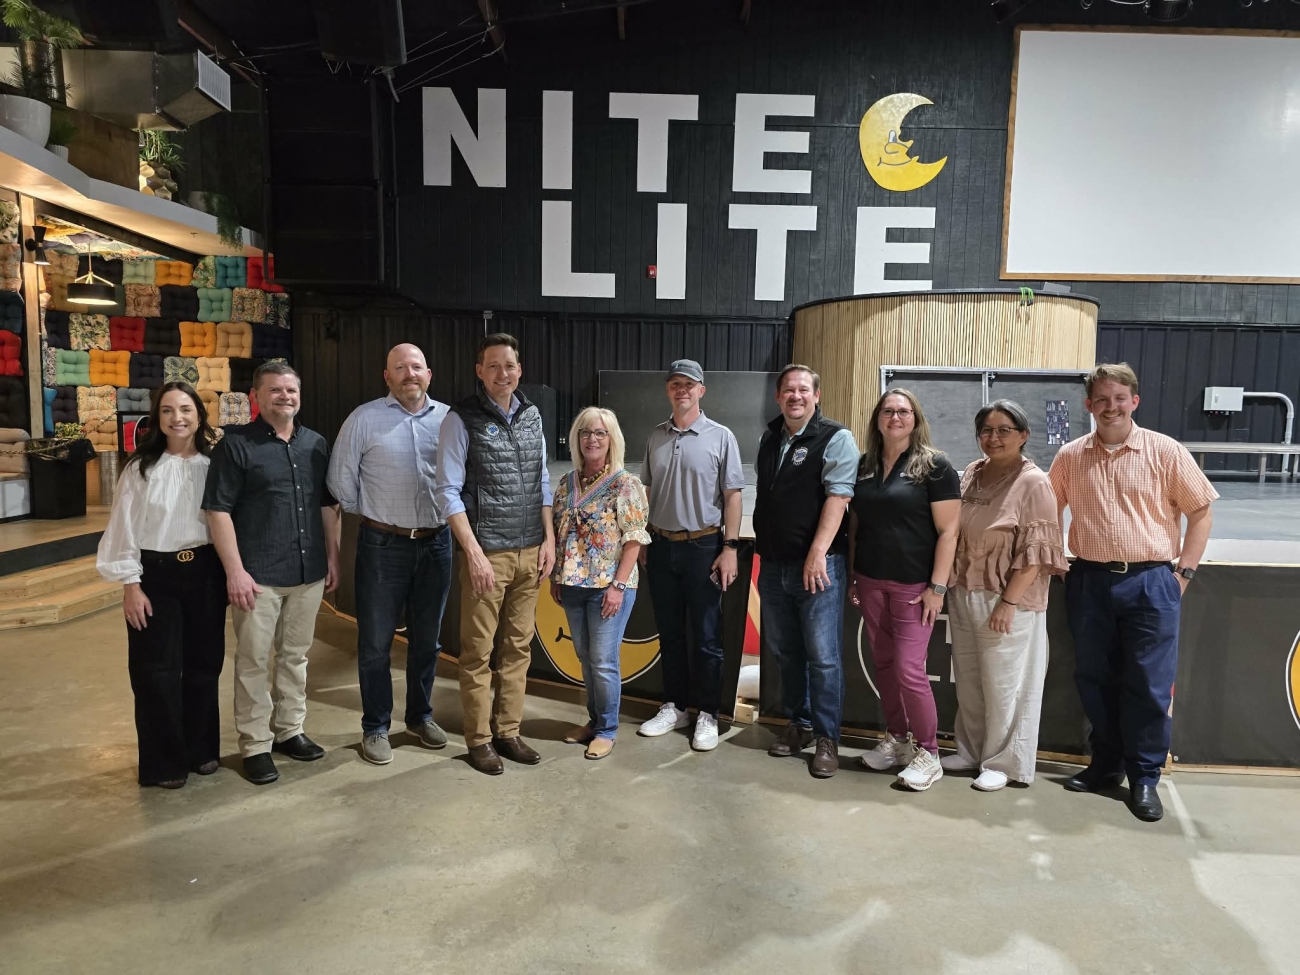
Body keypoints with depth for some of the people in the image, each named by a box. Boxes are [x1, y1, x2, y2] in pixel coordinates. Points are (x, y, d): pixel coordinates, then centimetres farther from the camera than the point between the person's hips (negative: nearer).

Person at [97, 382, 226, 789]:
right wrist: (130, 585, -8)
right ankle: (164, 761, 17)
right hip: (156, 575, -2)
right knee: (156, 670, 2)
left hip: (205, 572, 2)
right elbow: (125, 528, -4)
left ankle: (202, 749, 28)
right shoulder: (141, 467, -5)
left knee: (204, 664, 11)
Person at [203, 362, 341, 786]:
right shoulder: (236, 443, -6)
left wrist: (332, 558, 10)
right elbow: (218, 510, -9)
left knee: (295, 655, 15)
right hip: (258, 575, -5)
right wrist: (235, 570, -15)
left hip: (309, 572, 5)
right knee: (253, 662, 5)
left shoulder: (316, 444, 10)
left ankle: (289, 730, 30)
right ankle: (255, 745, 17)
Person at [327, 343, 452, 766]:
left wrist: (449, 517, 5)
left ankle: (420, 715, 33)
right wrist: (372, 516, 6)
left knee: (426, 640, 16)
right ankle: (375, 728, 22)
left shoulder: (448, 418, 1)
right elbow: (341, 481, 0)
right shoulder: (364, 419, -5)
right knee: (375, 643, 7)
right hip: (383, 546, -2)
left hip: (436, 544, 3)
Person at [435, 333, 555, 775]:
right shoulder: (462, 419, -7)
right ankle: (479, 739, 18)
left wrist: (549, 540, 8)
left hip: (529, 553, 5)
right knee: (478, 651, 4)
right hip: (487, 553, -5)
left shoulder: (532, 416, 8)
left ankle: (508, 731, 24)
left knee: (518, 647, 12)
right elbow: (448, 492, -9)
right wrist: (474, 553, -14)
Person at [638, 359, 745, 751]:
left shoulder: (720, 437, -4)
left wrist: (730, 547, -10)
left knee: (706, 637, 4)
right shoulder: (656, 437, 8)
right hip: (661, 545, 4)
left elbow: (732, 496, -5)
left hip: (703, 546, -4)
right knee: (669, 632, 12)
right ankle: (674, 707, 25)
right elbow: (647, 492, 12)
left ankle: (708, 715, 16)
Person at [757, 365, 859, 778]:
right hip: (773, 565, 6)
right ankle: (798, 724, 29)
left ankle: (827, 738, 11)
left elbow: (838, 496, -15)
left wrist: (818, 552, -23)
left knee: (823, 656, -1)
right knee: (785, 651, 14)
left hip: (818, 564, -6)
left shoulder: (836, 439, -6)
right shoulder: (769, 439, 14)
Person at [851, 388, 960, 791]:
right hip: (870, 581, 5)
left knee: (909, 670, -5)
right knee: (884, 664, 11)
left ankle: (928, 753, 11)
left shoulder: (934, 466, -7)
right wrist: (852, 576, 10)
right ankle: (896, 740, 26)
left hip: (913, 584, -5)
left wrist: (937, 587, -15)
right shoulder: (863, 466, 8)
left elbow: (948, 531, -10)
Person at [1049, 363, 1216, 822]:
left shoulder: (1165, 451, -4)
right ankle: (1106, 763, 28)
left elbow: (1200, 511, 0)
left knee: (1148, 684, 3)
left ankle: (1144, 777, 18)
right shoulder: (1070, 457, 3)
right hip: (1089, 581, 3)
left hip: (1150, 582, -2)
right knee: (1094, 679, 11)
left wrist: (1183, 570, -4)